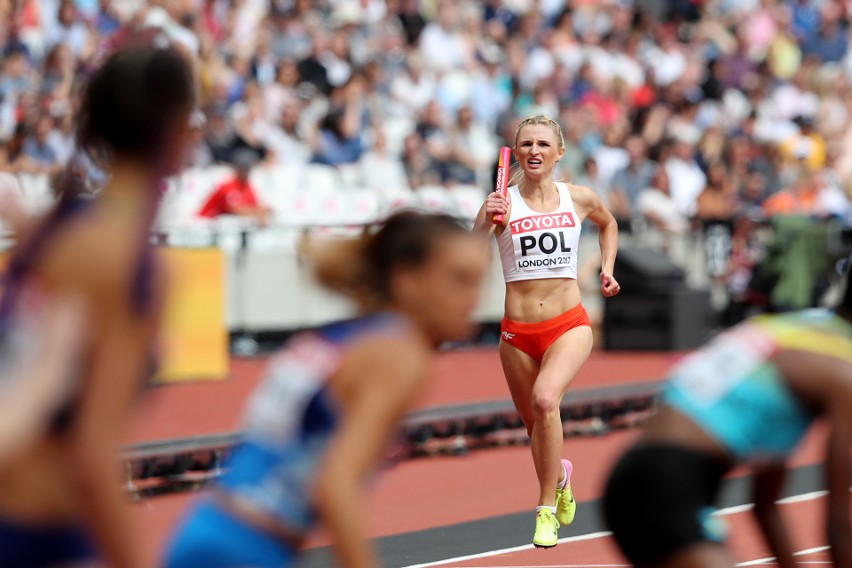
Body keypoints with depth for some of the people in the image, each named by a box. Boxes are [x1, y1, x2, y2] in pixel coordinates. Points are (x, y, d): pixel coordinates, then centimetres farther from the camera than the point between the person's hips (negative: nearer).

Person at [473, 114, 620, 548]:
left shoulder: (580, 199, 2)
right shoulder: (502, 202, -4)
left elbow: (608, 223, 26)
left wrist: (607, 268, 13)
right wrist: (485, 221, -32)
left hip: (569, 326, -1)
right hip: (517, 333, 1)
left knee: (545, 399, -28)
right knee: (534, 426, 12)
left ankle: (547, 510, -18)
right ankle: (560, 475, 48)